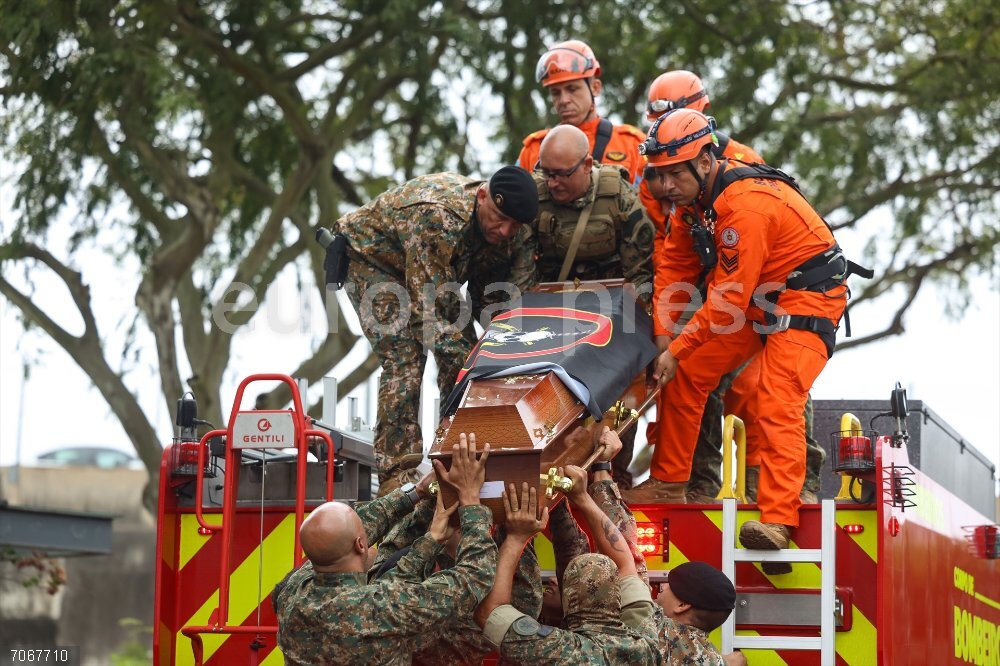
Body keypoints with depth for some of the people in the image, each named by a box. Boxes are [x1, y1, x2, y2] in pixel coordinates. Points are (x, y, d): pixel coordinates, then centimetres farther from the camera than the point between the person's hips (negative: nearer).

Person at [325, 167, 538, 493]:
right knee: (405, 360, -21)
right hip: (368, 256, -8)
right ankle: (397, 475, -20)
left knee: (459, 353, -2)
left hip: (428, 270, 8)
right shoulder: (439, 217, -41)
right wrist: (468, 358, -44)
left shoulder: (501, 233, -16)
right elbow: (426, 307, -40)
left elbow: (486, 294, -1)